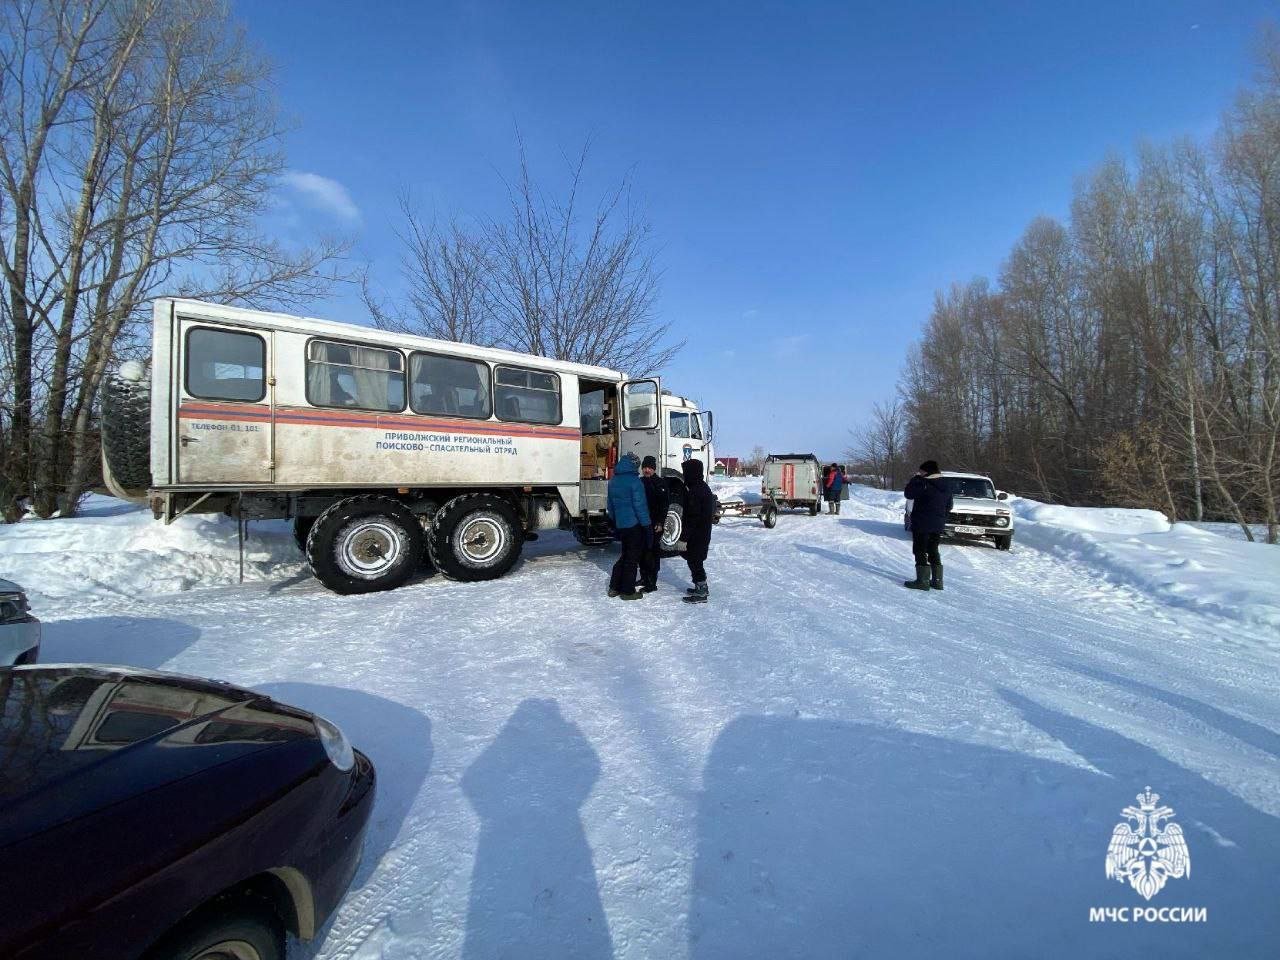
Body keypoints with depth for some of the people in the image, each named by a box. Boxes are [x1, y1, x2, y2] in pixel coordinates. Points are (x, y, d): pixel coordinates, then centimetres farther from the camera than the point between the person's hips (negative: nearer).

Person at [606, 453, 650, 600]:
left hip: (620, 525, 7)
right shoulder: (634, 480, -15)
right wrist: (646, 524, -11)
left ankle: (614, 587, 21)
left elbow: (610, 504, 17)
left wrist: (614, 522, 25)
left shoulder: (613, 481, 10)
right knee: (632, 558, 3)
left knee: (625, 555, 20)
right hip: (634, 525, -7)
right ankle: (628, 591, 9)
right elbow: (640, 505, -16)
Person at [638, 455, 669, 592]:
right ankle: (644, 578, 25)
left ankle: (652, 583, -1)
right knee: (642, 551, 12)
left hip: (654, 524, -6)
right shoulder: (640, 482, 12)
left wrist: (660, 523, -15)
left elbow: (665, 504, -9)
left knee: (652, 551, -5)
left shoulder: (660, 483, -6)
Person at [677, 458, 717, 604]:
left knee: (694, 561, 0)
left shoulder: (694, 491, -22)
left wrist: (684, 539, -20)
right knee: (696, 560, 20)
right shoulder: (703, 487, 10)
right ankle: (701, 587, 31)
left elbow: (691, 518, -24)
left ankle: (701, 593, 7)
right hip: (704, 533, 10)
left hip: (696, 535, -10)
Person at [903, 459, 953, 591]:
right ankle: (937, 580, 17)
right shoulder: (945, 488, 9)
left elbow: (908, 494, -7)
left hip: (922, 525, -8)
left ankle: (923, 581, -4)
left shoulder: (924, 484, -16)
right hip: (938, 525, 8)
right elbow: (949, 506, 15)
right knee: (933, 551, 16)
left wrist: (916, 478, 0)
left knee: (921, 552, -2)